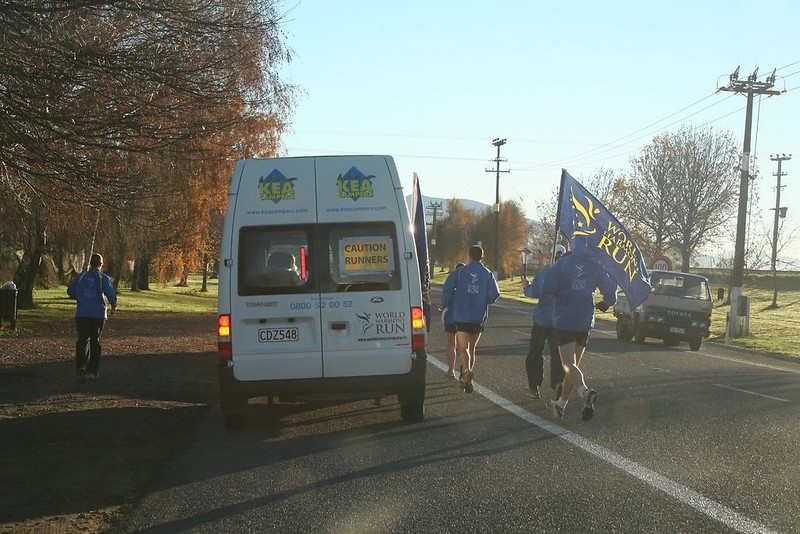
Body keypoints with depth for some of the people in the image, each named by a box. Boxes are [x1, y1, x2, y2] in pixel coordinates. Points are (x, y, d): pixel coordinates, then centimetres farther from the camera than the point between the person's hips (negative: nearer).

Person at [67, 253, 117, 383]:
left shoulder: (81, 277, 5)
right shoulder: (103, 278, -3)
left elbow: (70, 290, 11)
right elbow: (110, 292, -18)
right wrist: (114, 305, 0)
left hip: (82, 314, 1)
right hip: (98, 314, -1)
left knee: (82, 340, -2)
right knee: (95, 341, 14)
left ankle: (81, 368, -24)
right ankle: (93, 370, 19)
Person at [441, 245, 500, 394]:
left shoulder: (461, 271, 0)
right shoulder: (488, 274, 3)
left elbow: (447, 288, -8)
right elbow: (495, 294, -6)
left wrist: (446, 304, 8)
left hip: (461, 316, -2)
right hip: (479, 317, 2)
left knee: (463, 348, -7)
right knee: (472, 348, 16)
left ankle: (467, 371, -34)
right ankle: (466, 378, 22)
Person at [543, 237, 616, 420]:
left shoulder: (563, 263, -8)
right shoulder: (596, 266, 0)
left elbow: (548, 288, -15)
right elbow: (610, 288, -1)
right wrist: (606, 303, 20)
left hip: (564, 321, -4)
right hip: (585, 322, 4)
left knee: (569, 365, -8)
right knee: (573, 364, 16)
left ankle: (584, 391, -36)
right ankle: (560, 404, 23)